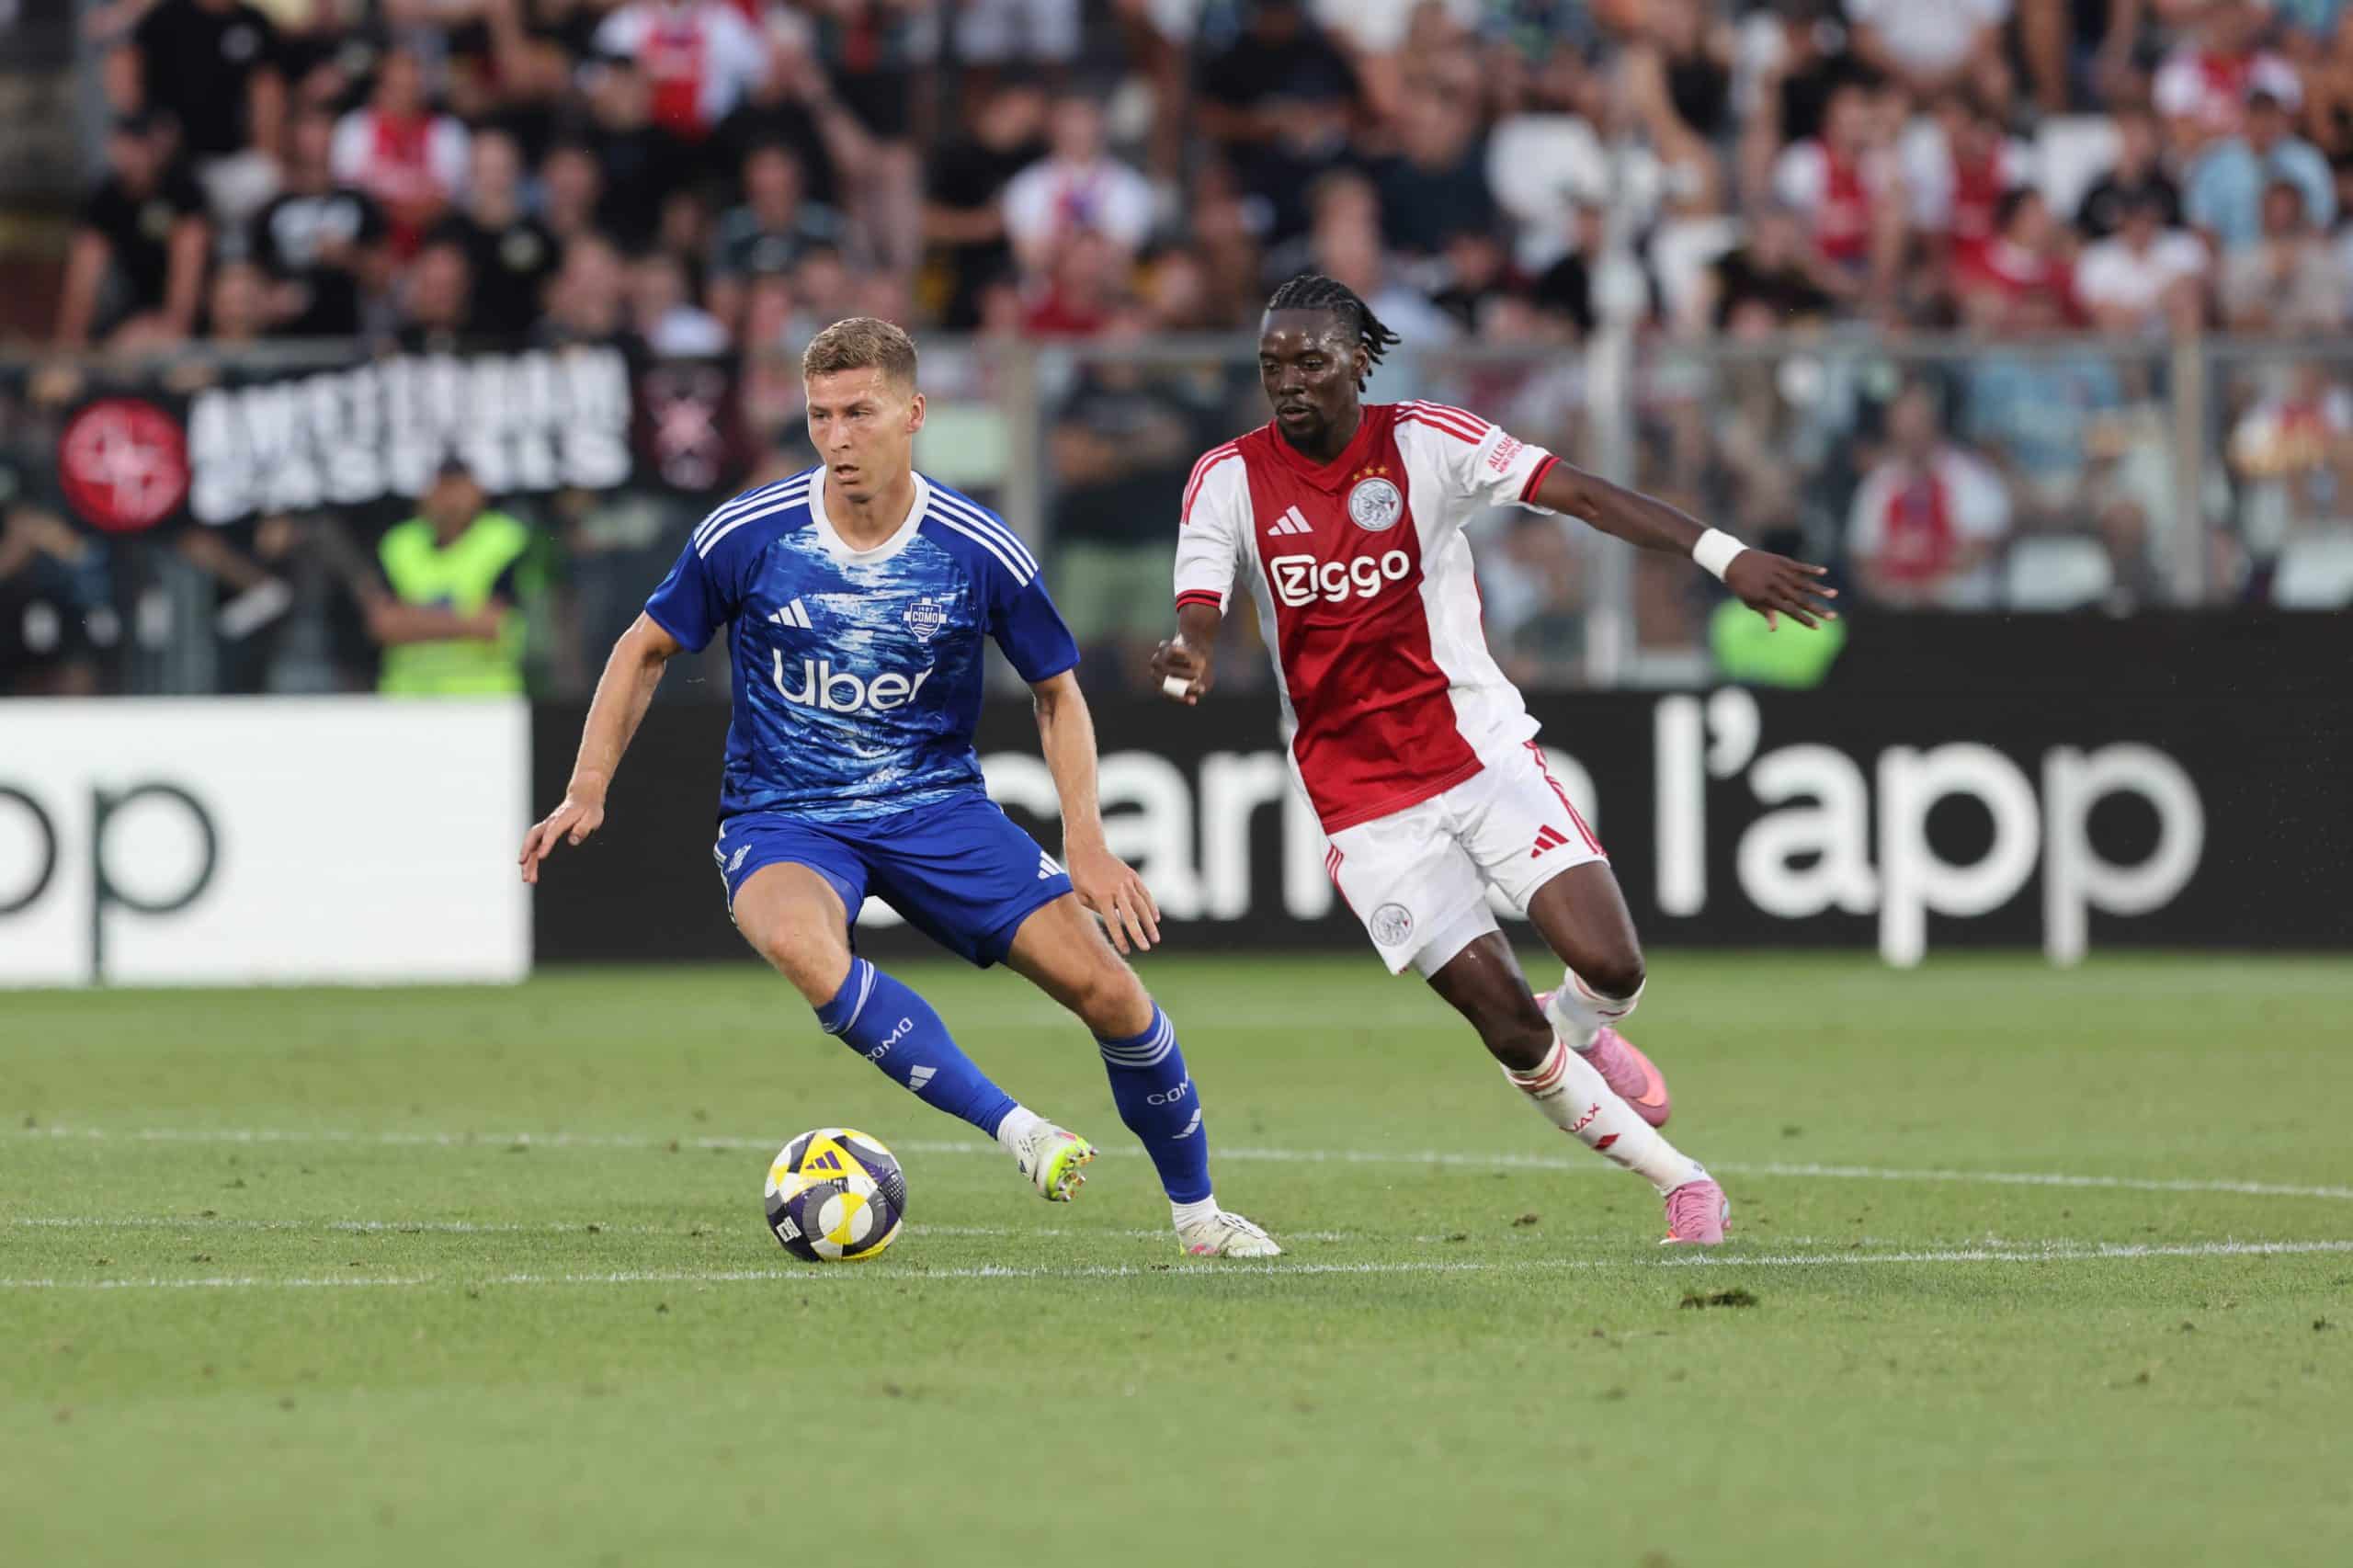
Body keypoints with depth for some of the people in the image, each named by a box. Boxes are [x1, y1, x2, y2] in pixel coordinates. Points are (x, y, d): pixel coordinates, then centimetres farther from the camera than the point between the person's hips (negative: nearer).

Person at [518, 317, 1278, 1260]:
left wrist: (1086, 844, -6)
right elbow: (648, 650, 5)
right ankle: (1016, 1129, -33)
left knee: (1107, 987, -10)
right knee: (798, 943, -38)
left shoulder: (982, 553, -9)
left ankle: (1194, 1210, 14)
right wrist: (587, 792, -4)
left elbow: (1057, 693, 5)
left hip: (936, 807, 1)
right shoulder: (747, 535, -11)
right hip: (782, 821, -1)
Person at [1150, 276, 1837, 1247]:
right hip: (1363, 800, 0)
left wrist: (1721, 555, -22)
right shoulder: (1228, 480, -3)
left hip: (1484, 753, 0)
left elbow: (1583, 495, -11)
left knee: (1610, 969, -15)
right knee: (1507, 1023, -6)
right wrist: (1186, 659, -35)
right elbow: (1197, 620, -9)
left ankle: (1579, 1030, 23)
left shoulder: (1425, 444, -6)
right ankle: (1680, 1183, 11)